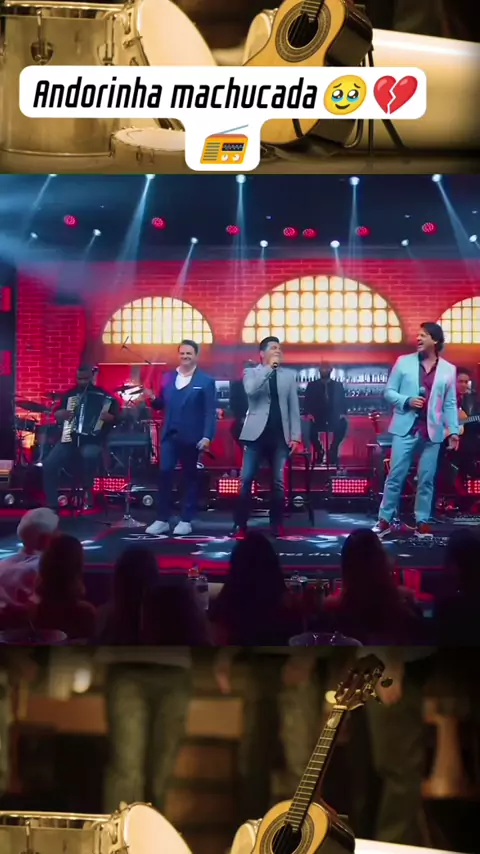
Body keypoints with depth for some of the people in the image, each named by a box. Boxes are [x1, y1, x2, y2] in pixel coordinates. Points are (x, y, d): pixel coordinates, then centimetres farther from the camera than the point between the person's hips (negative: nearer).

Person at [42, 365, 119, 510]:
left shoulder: (103, 395, 4)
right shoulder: (69, 394, 17)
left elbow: (116, 415, 0)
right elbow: (56, 414, 24)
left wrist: (109, 417, -22)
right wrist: (61, 414, 1)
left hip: (92, 440, -4)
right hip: (68, 439, 4)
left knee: (89, 455, -39)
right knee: (49, 465, -18)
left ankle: (86, 492, -13)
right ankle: (52, 504, -8)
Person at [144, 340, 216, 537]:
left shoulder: (206, 381, -2)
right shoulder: (168, 378, 11)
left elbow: (210, 412, -7)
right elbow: (161, 405, 12)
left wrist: (207, 436, -16)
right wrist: (152, 399, -10)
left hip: (191, 437, -3)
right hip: (170, 435, 3)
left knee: (190, 477, 6)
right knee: (164, 473, -4)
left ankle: (186, 521, 11)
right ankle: (162, 520, 2)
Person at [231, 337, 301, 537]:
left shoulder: (289, 375, 12)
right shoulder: (251, 372, 5)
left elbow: (294, 407, 9)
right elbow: (250, 390, -18)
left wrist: (295, 436, 2)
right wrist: (269, 368, -14)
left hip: (280, 435, 2)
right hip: (257, 433, -2)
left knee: (279, 482, 4)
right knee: (246, 480, -5)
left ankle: (277, 525, 11)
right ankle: (240, 525, -1)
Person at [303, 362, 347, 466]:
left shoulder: (338, 385, 16)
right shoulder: (312, 385, 13)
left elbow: (343, 401, 10)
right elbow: (307, 401, 6)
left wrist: (343, 413, -9)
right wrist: (308, 413, -13)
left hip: (333, 418, 0)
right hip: (317, 418, 0)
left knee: (342, 424, -34)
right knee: (309, 427, -33)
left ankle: (332, 452, -13)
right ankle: (319, 451, -3)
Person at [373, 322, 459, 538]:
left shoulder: (448, 370, 6)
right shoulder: (403, 362, 4)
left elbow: (450, 403, 7)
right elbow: (389, 392, 5)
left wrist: (453, 430, -2)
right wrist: (407, 401, -13)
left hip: (432, 432, 1)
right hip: (405, 429, -1)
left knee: (426, 480, 4)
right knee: (395, 476, -2)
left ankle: (422, 523, 11)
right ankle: (384, 520, 4)